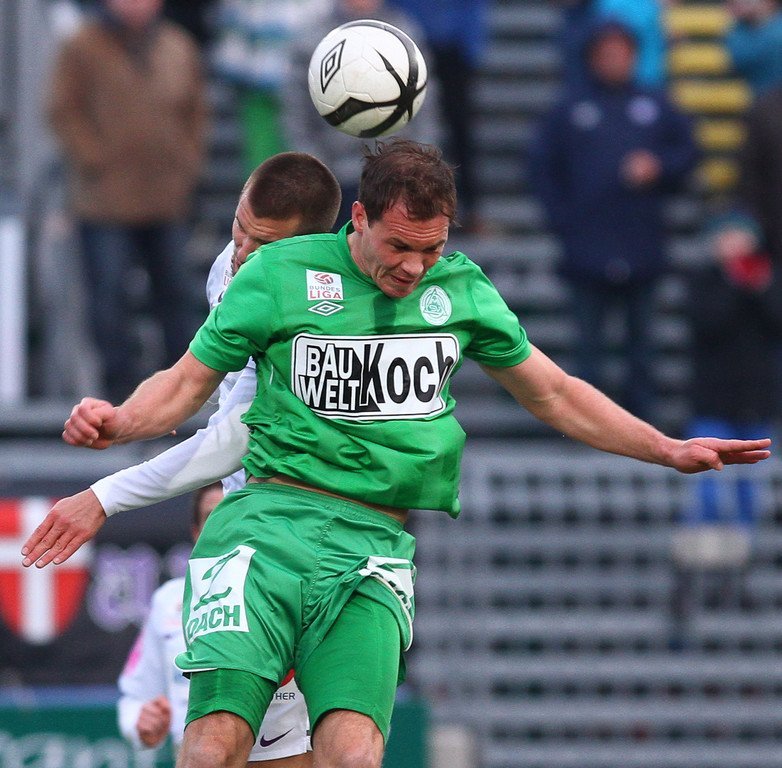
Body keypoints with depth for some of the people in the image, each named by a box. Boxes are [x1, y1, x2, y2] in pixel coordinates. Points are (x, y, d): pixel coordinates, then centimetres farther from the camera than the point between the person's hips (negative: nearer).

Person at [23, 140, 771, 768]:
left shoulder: (461, 290, 12)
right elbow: (188, 381, 10)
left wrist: (670, 450, 21)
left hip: (374, 543, 2)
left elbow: (554, 394, 25)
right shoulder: (281, 274, 3)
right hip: (268, 521, -2)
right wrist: (116, 422, -10)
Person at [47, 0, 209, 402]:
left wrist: (189, 163, 7)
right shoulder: (83, 49, -4)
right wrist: (97, 161, -13)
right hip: (106, 201, -4)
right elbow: (64, 112, -5)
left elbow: (194, 109, 18)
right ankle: (121, 382, 1)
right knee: (109, 295, -4)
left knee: (175, 292, 7)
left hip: (167, 199, 4)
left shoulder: (178, 48, 10)